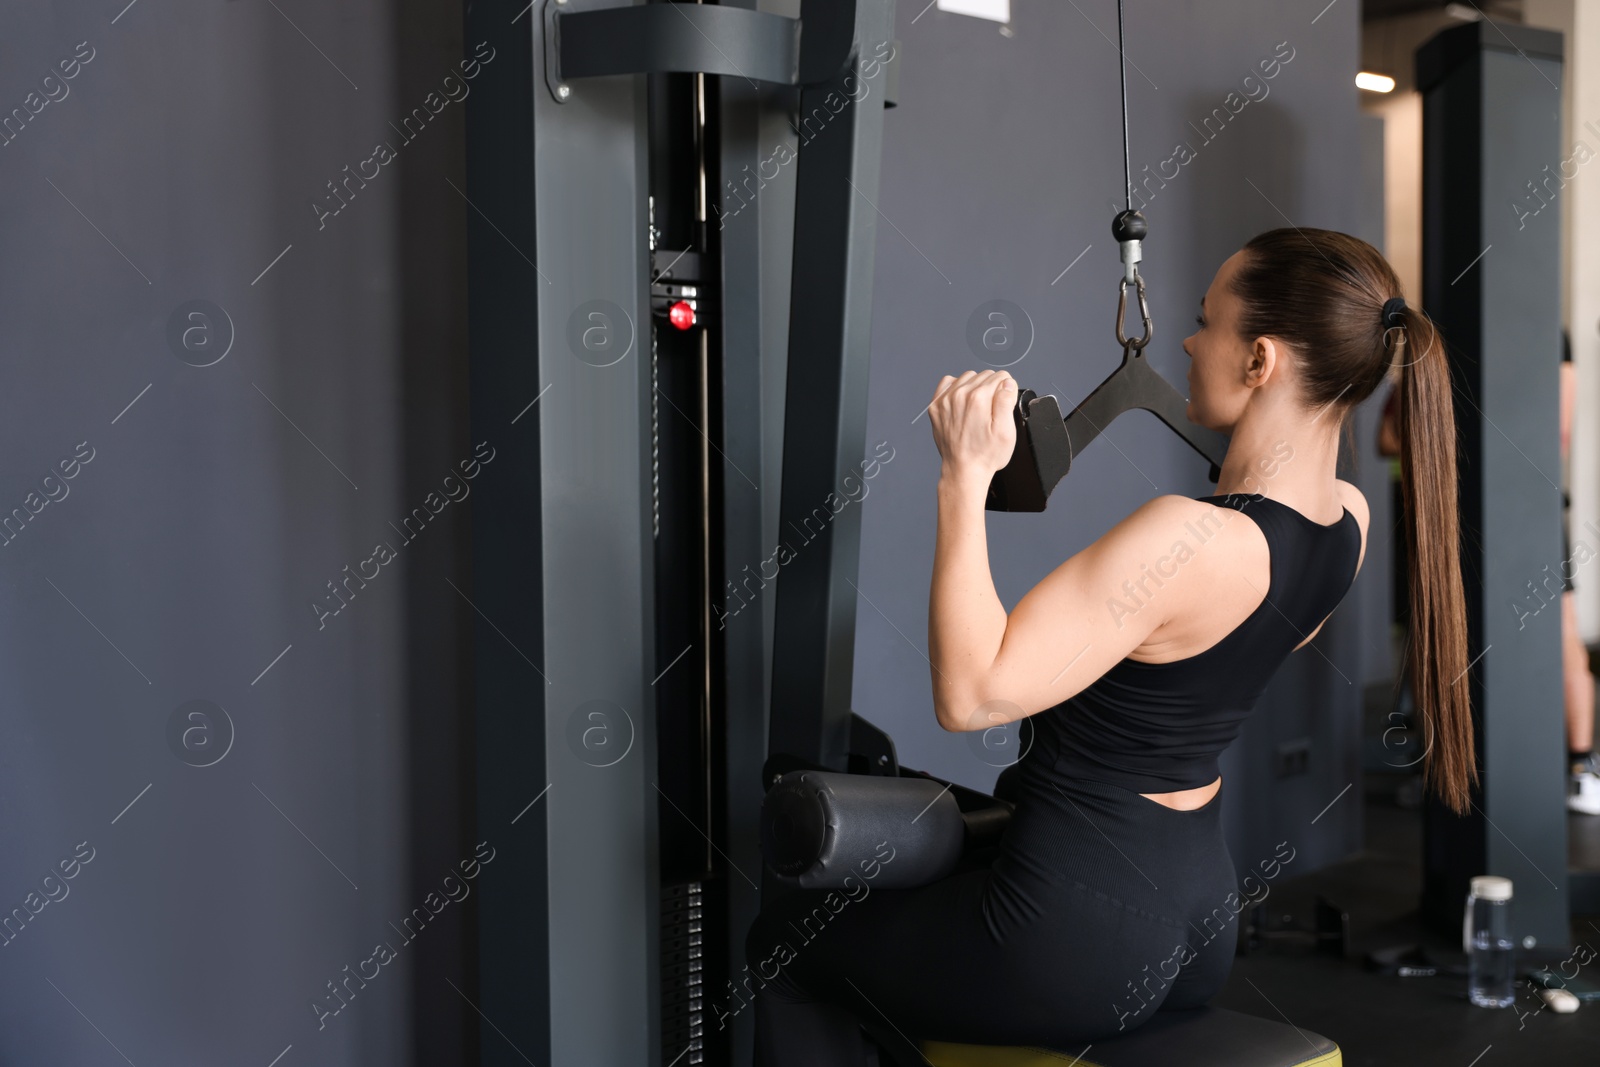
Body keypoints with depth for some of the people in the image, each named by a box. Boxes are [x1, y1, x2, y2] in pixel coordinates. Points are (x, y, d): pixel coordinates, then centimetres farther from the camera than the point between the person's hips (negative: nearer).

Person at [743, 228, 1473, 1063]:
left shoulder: (1185, 538, -31)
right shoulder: (1348, 521, -4)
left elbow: (970, 694, -31)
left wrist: (964, 477, -28)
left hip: (1081, 944, -9)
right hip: (1202, 919, 9)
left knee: (783, 943, 17)